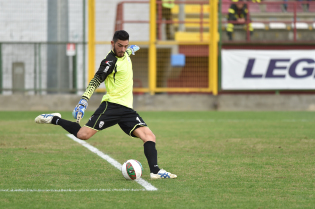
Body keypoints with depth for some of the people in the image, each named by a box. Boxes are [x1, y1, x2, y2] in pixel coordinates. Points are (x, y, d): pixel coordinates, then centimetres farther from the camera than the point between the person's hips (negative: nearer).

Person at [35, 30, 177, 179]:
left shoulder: (125, 54, 14)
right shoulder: (110, 61, -11)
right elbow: (96, 81, -18)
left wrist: (131, 49, 62)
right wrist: (83, 101, -28)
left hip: (127, 109, 7)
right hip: (111, 106, -7)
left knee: (149, 137, -9)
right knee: (83, 135, -17)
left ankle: (155, 171, -12)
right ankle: (55, 120, 3)